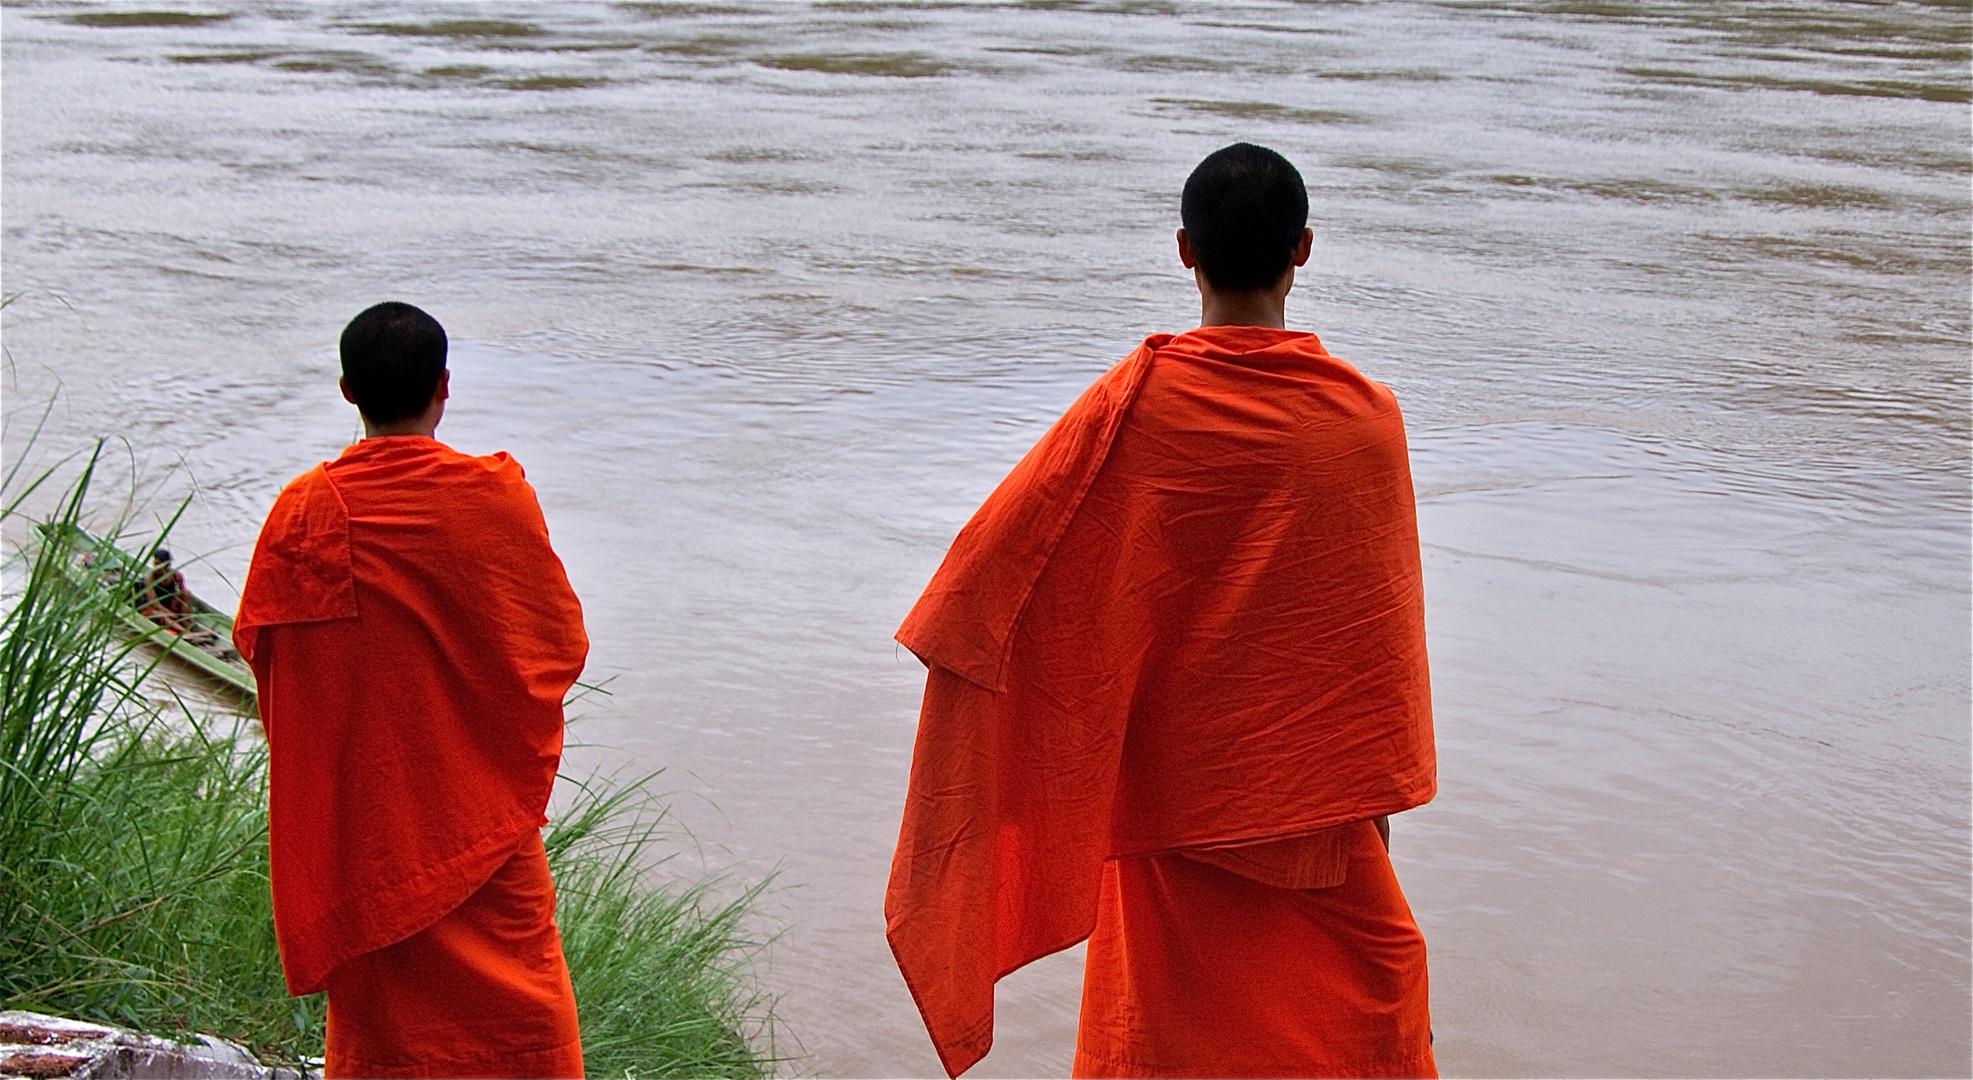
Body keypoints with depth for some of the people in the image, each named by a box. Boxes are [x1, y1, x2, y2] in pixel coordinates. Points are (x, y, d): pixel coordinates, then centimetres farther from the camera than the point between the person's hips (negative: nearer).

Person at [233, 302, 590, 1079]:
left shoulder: (305, 511, -8)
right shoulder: (498, 498, -12)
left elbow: (256, 642, 3)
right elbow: (562, 643, -3)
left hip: (357, 806, 2)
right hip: (482, 811, -2)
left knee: (374, 997, 13)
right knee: (516, 987, 9)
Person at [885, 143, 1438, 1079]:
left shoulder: (1135, 402, -13)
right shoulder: (1364, 418, -11)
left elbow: (993, 558, -13)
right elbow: (1383, 627, -3)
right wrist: (1377, 792, 7)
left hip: (1168, 777, 0)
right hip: (1312, 787, 0)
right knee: (1365, 979, 17)